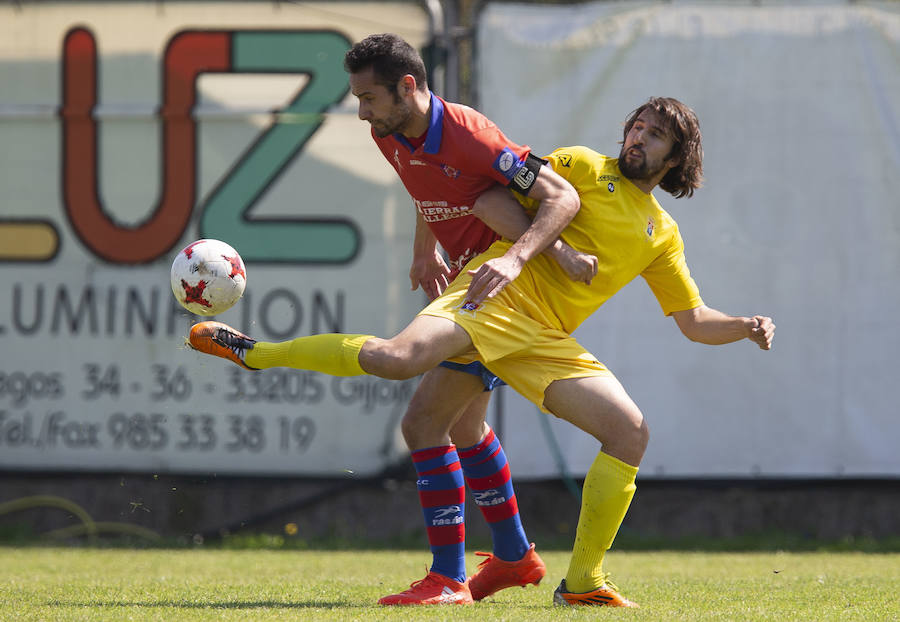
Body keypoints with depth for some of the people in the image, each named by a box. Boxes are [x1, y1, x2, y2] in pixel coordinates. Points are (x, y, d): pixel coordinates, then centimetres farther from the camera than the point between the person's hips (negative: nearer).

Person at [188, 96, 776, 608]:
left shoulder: (662, 237, 23)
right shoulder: (583, 166, 12)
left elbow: (695, 321, 24)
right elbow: (499, 195, 8)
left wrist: (747, 328, 6)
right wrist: (521, 248, -9)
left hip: (547, 341, 4)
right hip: (499, 295, -4)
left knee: (631, 431, -13)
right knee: (399, 358, -31)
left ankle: (583, 581, -2)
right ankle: (254, 351, -15)